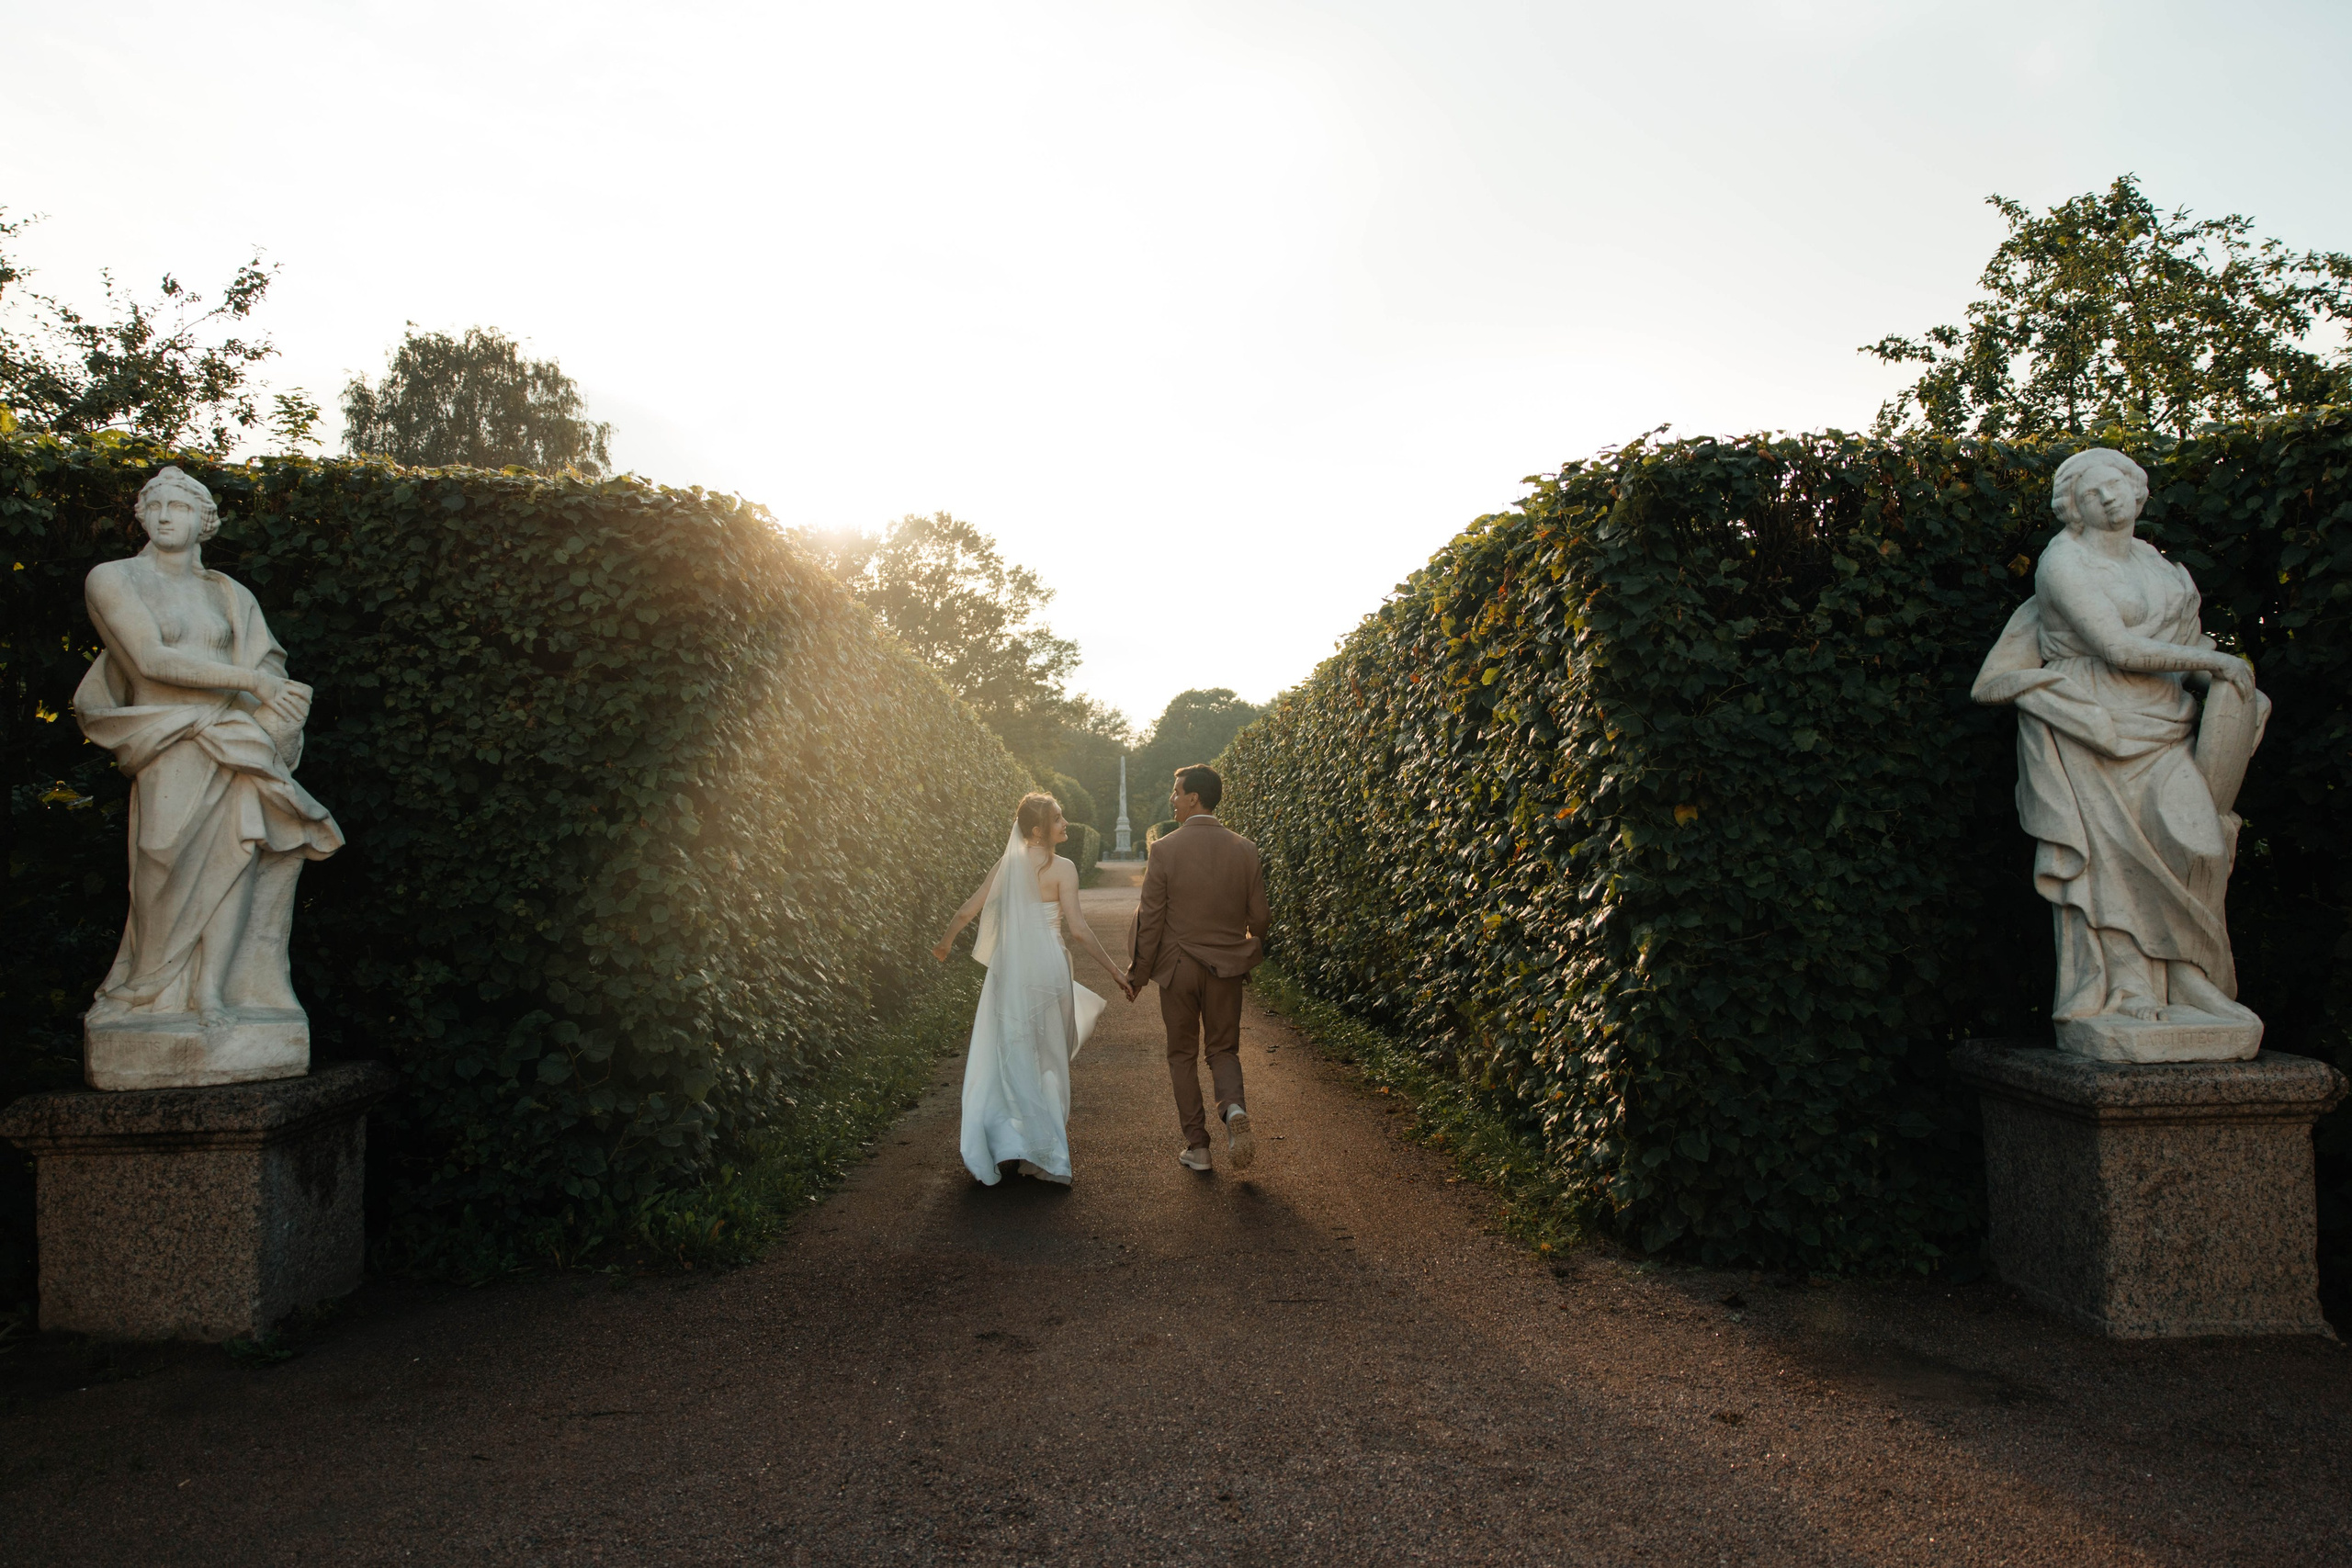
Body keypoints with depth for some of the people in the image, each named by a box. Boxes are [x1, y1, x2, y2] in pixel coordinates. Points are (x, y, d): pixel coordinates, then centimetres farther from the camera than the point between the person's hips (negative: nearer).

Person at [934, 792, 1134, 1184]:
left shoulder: (1005, 864, 5)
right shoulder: (1061, 868, -10)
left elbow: (968, 910, 9)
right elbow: (1078, 928, -14)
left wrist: (945, 943, 26)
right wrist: (1116, 971, -9)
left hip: (1007, 970, 4)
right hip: (1047, 968, -4)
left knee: (1012, 1055, 11)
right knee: (1048, 1054, 9)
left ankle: (1007, 1144, 10)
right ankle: (1042, 1151, 16)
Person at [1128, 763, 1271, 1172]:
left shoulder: (1166, 849, -12)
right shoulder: (1245, 850, -2)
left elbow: (1150, 918, -9)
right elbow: (1258, 917, 3)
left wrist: (1139, 971, 3)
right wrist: (1250, 961, 21)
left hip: (1178, 968, -2)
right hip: (1227, 969, 2)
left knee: (1183, 1056, 12)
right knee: (1223, 1050, 16)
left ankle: (1197, 1146, 13)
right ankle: (1233, 1107, -13)